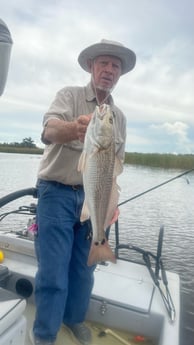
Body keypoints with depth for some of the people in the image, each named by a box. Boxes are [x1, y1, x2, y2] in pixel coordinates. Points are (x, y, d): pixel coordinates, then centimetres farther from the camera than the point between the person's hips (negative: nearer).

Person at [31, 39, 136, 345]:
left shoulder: (119, 116, 11)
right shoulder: (69, 95, -4)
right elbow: (50, 130, -25)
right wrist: (75, 127, -48)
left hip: (93, 197, 5)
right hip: (57, 193, -4)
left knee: (84, 268, 14)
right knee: (53, 271, -1)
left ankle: (74, 318, 38)